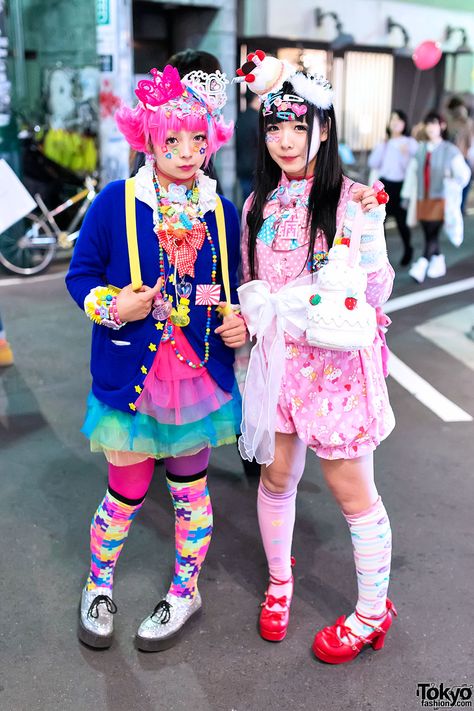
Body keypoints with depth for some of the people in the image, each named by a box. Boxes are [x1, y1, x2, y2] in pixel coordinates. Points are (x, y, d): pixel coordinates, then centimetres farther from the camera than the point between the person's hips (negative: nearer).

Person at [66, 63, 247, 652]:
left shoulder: (222, 212, 2)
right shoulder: (116, 203, -8)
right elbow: (81, 275, 0)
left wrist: (239, 322, -5)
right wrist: (113, 306, -19)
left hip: (201, 375, 3)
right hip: (132, 376, -2)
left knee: (190, 488, 15)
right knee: (127, 493, 8)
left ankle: (185, 592, 38)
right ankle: (98, 587, 37)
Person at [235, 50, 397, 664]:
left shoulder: (353, 200, -8)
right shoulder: (259, 204, 7)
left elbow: (376, 295, -10)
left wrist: (368, 234, -26)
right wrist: (247, 318, -4)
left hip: (337, 361, -4)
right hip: (277, 358, 5)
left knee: (352, 491, 5)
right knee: (276, 476, 15)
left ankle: (372, 613, 24)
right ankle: (279, 580, 40)